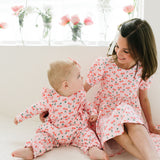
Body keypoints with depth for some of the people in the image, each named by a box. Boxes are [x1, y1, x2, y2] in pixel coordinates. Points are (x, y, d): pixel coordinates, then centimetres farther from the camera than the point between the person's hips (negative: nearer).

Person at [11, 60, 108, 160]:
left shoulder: (79, 93, -7)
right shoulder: (51, 99, -17)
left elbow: (85, 104, 15)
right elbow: (37, 108, -4)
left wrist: (92, 112, 1)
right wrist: (21, 117, -1)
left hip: (77, 130, 1)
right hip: (55, 132, -1)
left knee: (87, 133, -22)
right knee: (43, 136, -20)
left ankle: (93, 150, -41)